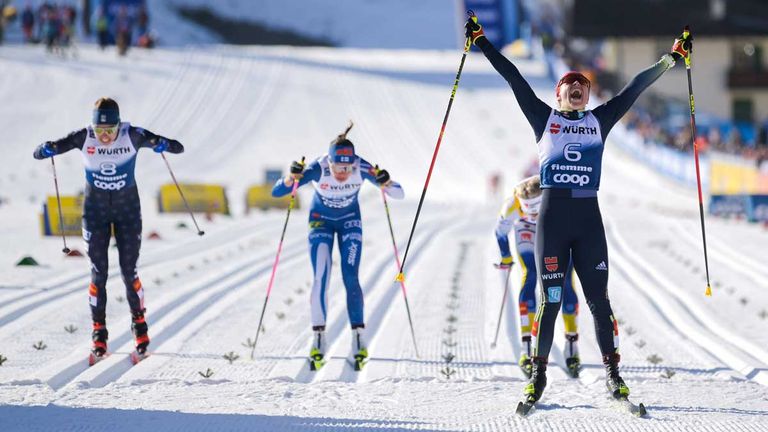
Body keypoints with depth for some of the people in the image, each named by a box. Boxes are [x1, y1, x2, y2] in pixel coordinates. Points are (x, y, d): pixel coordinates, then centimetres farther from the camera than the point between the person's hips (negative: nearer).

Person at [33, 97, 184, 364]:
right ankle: (99, 332, 6)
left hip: (128, 209, 0)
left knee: (129, 271, -1)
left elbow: (178, 148, -21)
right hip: (95, 210, 1)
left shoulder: (133, 136, -18)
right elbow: (40, 153, -14)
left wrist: (162, 145, -43)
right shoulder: (84, 138, -16)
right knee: (98, 272, -4)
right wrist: (46, 149, -37)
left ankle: (139, 324, 20)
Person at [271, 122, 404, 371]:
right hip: (321, 221, -1)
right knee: (321, 278, -13)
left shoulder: (362, 169, -29)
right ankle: (318, 339, -8)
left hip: (350, 221, 1)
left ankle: (358, 338, -4)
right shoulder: (318, 169, -33)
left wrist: (387, 184, -47)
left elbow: (398, 195, -25)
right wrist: (292, 178, -52)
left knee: (350, 278, -11)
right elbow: (276, 192, -32)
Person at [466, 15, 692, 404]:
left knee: (598, 298, 0)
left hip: (589, 218, 2)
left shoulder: (599, 121, 15)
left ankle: (612, 373, 4)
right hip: (552, 215, -1)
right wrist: (481, 42, 5)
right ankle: (538, 375, 7)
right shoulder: (544, 118, 11)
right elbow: (513, 78, 8)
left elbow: (635, 88, 17)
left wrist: (671, 59, 19)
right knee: (550, 298, -1)